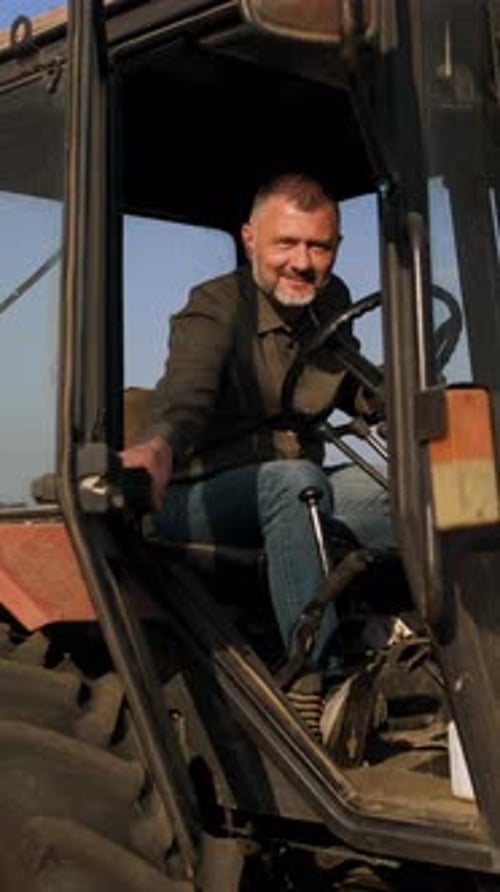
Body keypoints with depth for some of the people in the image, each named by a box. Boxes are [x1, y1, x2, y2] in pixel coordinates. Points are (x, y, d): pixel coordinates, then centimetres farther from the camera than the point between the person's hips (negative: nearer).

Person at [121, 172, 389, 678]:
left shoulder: (333, 302, 7)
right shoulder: (216, 307, -13)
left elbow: (352, 391, 23)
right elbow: (187, 393, -33)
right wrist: (161, 445, -57)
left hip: (280, 505, 6)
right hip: (194, 500, -6)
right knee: (295, 479, -36)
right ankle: (320, 679, -41)